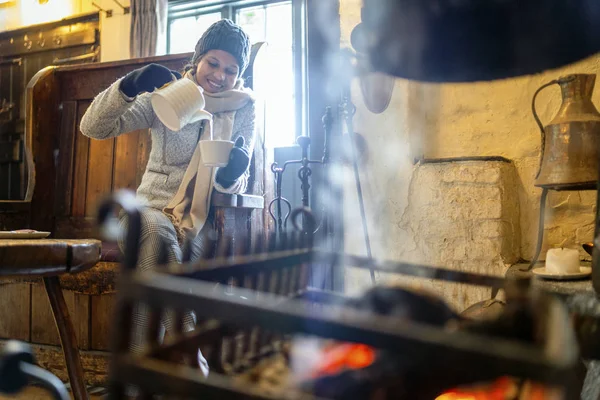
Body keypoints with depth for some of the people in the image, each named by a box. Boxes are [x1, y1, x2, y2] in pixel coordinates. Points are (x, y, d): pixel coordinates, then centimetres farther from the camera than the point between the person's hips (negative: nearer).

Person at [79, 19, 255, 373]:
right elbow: (93, 128, -6)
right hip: (154, 208, 0)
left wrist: (232, 175, -28)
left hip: (204, 220, 1)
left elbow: (235, 185, -2)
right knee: (155, 231, -37)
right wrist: (129, 86, -24)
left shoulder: (244, 108, 5)